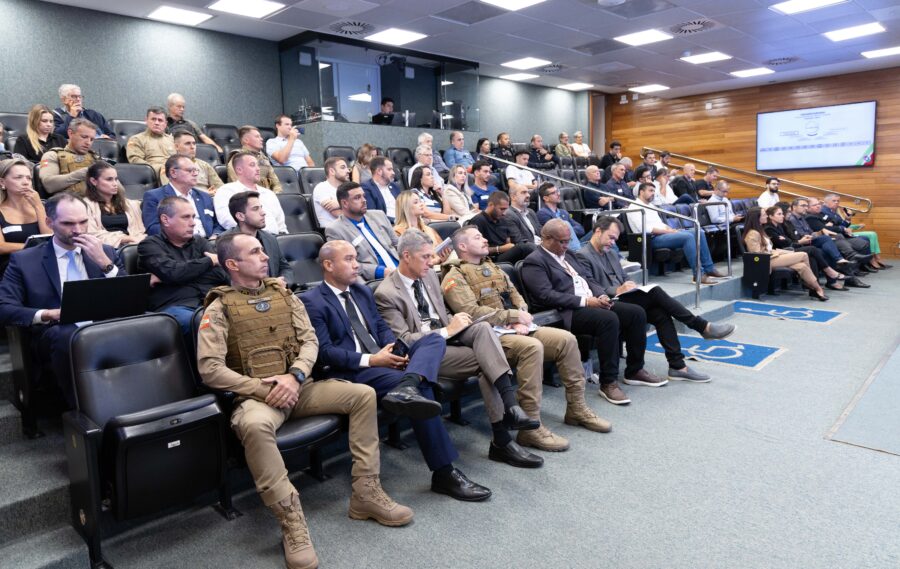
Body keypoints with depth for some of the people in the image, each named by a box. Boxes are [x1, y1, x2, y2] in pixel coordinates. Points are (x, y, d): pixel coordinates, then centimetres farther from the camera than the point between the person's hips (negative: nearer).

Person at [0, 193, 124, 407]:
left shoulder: (106, 252, 17)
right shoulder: (23, 260, 12)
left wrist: (104, 262, -4)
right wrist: (48, 314, -14)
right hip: (55, 333, -1)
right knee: (68, 334, -37)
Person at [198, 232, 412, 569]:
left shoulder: (283, 295, 12)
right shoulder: (219, 308, -2)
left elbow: (310, 340, 5)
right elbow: (209, 369, -11)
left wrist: (294, 376, -15)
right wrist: (262, 388, -18)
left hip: (299, 386, 5)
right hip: (256, 394, -5)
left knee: (363, 394, -11)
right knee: (254, 425, -39)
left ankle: (365, 493, -4)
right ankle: (291, 520, -26)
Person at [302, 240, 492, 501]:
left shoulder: (362, 291, 20)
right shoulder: (312, 301, -4)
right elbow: (323, 352, -13)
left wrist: (396, 350, -6)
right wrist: (370, 360, -20)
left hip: (383, 359, 8)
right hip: (352, 372, -8)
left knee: (434, 339, -14)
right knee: (422, 387, -28)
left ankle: (406, 387, -46)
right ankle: (444, 473, -21)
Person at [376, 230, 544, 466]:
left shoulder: (429, 276, 12)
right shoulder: (386, 294, -11)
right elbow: (403, 341, -16)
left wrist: (454, 322, -3)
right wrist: (447, 330, -18)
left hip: (445, 335, 7)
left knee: (483, 328, -25)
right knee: (484, 362, -25)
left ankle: (510, 406, -36)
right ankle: (502, 441, -22)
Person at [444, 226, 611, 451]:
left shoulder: (493, 268, 24)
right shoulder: (455, 278, -2)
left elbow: (517, 297, 19)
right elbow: (472, 312, -16)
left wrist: (520, 320, -4)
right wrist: (514, 315, -13)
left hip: (515, 329, 8)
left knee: (566, 339, -8)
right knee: (532, 347, -34)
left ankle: (576, 408, 5)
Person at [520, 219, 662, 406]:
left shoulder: (569, 255, 21)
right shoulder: (534, 262, -7)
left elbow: (589, 278, 22)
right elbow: (546, 296, -18)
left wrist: (602, 295, -1)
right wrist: (585, 301, -20)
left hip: (592, 302, 9)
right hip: (567, 312, -9)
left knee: (636, 312, -5)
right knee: (609, 319, -33)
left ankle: (634, 371, 8)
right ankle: (608, 382, -22)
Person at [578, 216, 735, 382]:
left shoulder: (611, 253, 21)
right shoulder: (583, 257, -8)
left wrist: (630, 286, 1)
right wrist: (618, 290, -22)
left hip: (622, 300, 8)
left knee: (661, 312, -17)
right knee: (655, 292, -21)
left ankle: (677, 366, -15)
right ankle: (703, 327, -13)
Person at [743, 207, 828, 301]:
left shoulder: (759, 230, 17)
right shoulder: (753, 234, -14)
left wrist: (775, 251, 0)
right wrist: (775, 253, -7)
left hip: (770, 257, 9)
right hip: (767, 261, -9)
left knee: (802, 266, -12)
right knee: (803, 255, -12)